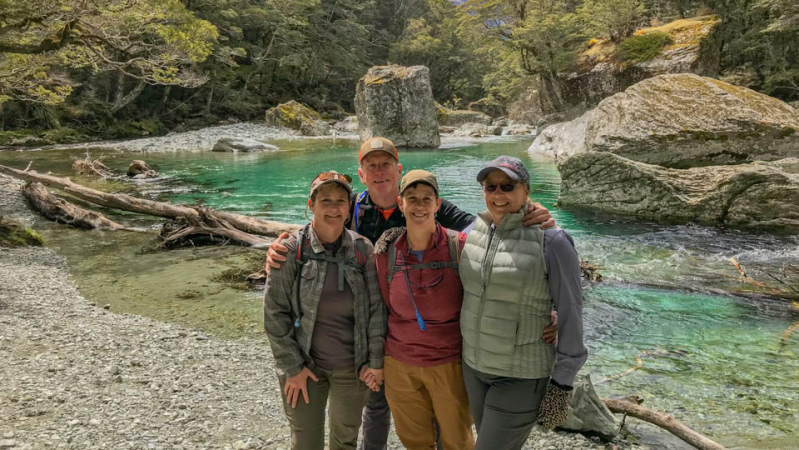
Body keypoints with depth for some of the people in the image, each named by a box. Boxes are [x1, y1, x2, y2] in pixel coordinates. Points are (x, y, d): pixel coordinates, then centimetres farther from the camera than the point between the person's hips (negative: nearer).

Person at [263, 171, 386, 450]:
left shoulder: (362, 249, -6)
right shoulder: (291, 250, -12)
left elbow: (376, 307, -2)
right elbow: (274, 312, -9)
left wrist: (376, 361, -2)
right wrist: (292, 367, -9)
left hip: (352, 367, 2)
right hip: (304, 366, -2)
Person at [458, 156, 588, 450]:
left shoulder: (551, 241, -20)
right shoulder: (476, 230, -2)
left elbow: (570, 315, -15)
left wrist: (562, 384, -13)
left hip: (522, 376, -6)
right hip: (474, 365, 6)